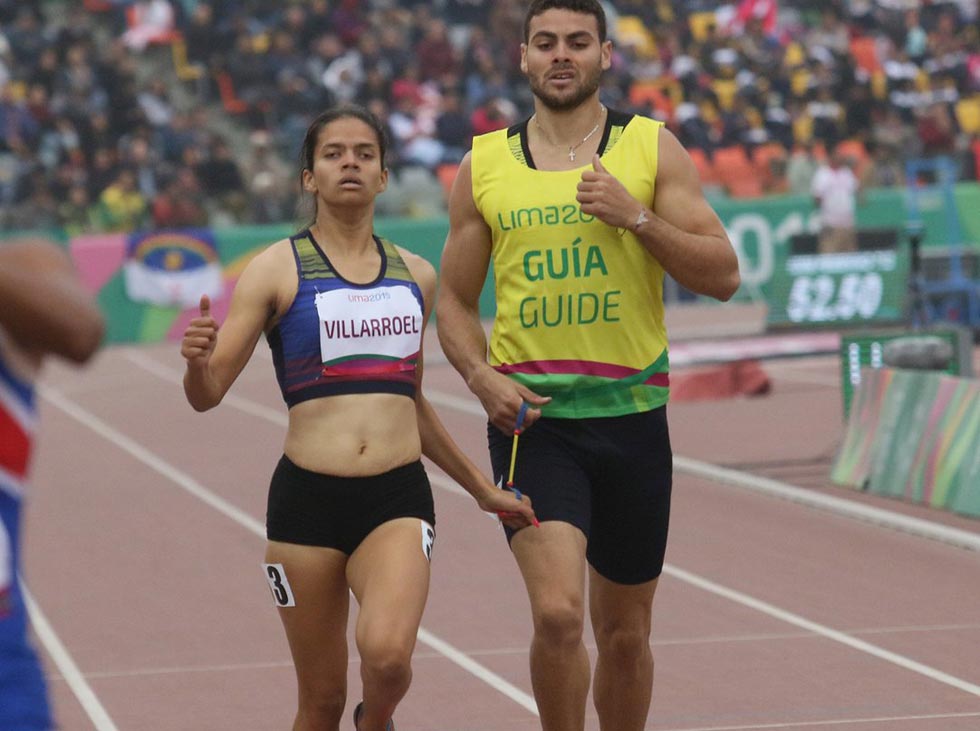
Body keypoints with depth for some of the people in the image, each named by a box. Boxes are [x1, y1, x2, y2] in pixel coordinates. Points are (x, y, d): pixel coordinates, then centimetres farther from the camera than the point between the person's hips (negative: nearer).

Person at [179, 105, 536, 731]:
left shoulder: (416, 275, 14)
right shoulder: (278, 269, 3)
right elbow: (207, 395, -1)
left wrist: (482, 489, 29)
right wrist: (197, 361, -24)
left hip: (398, 498, 1)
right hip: (307, 498, -1)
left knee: (387, 654, -24)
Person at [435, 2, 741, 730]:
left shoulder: (651, 148, 3)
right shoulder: (484, 166, 6)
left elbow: (723, 276, -2)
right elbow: (455, 301, 12)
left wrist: (635, 216, -15)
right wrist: (481, 376, -6)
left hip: (631, 416, 1)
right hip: (531, 418, -1)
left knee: (625, 634, 12)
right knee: (557, 613, -20)